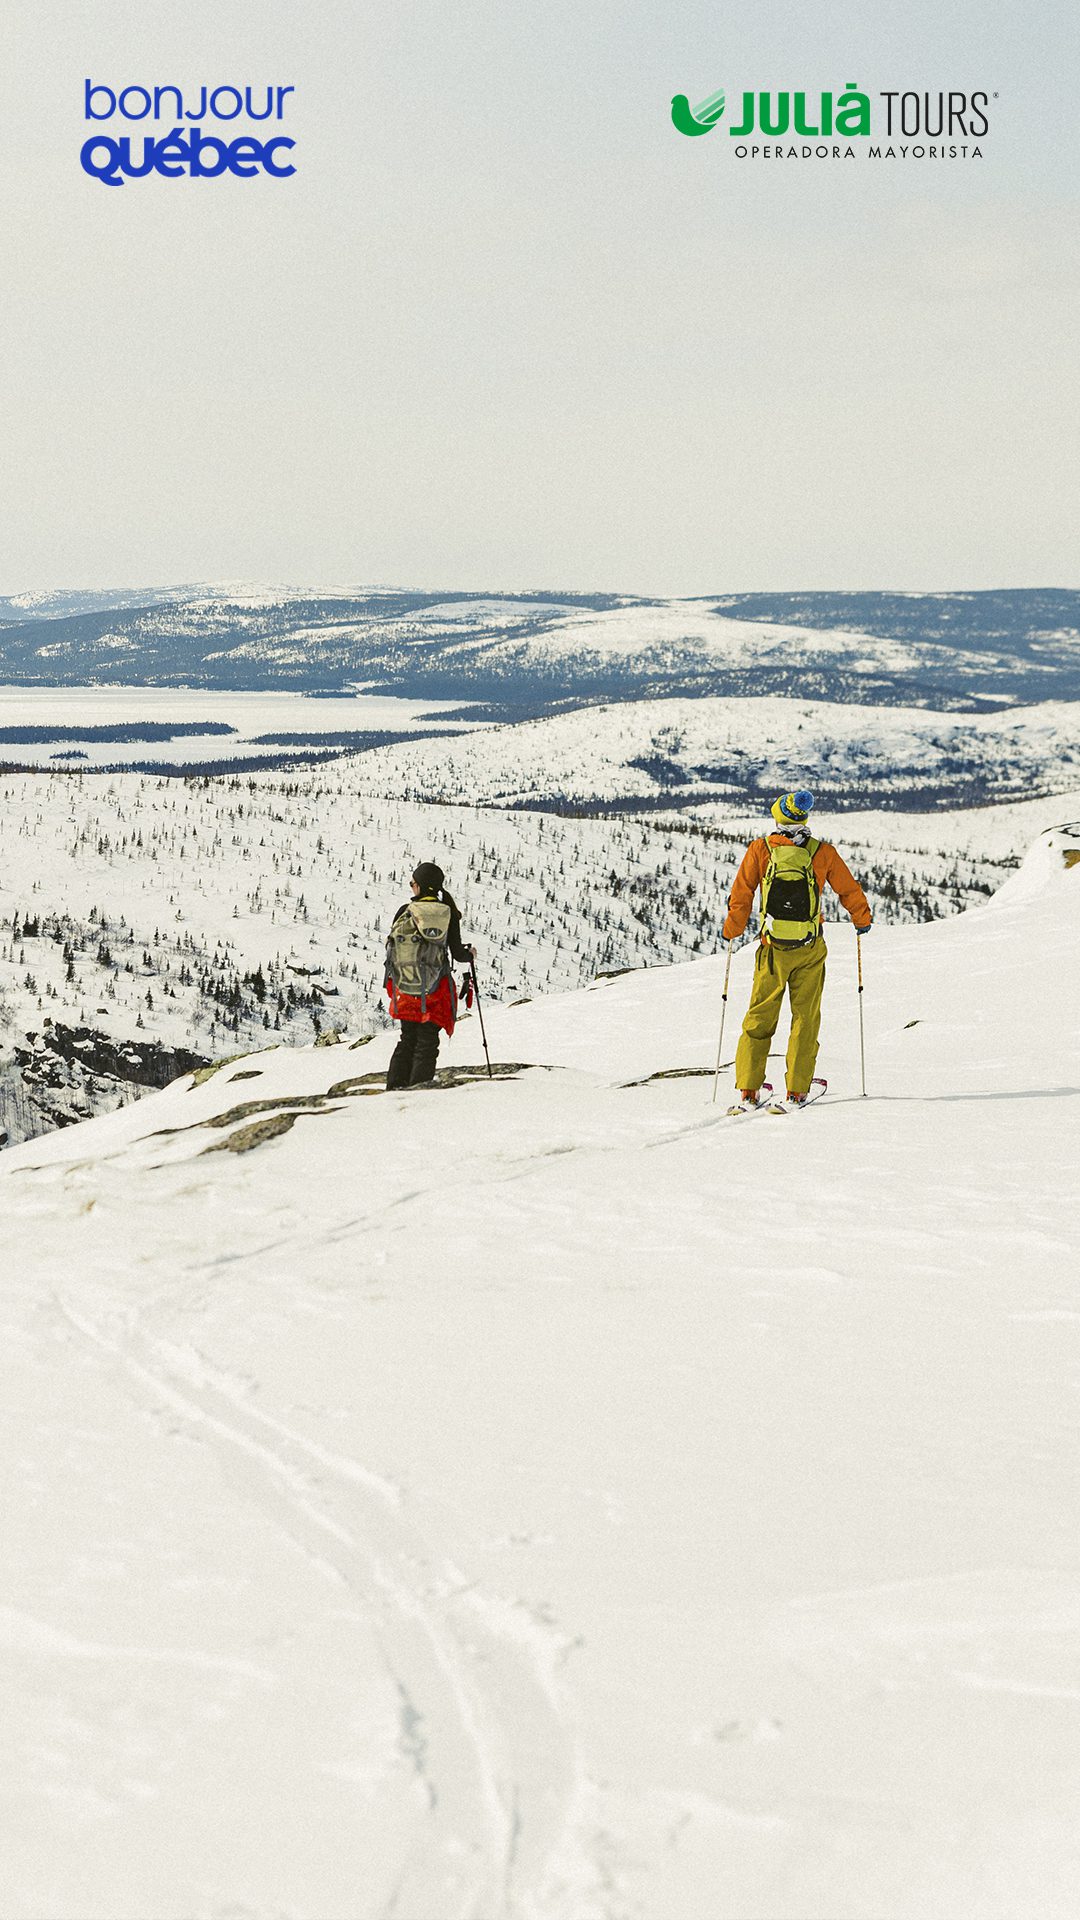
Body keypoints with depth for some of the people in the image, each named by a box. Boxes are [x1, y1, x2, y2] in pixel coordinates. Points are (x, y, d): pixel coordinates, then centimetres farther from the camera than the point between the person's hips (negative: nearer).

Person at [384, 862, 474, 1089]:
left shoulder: (405, 911, -2)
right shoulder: (449, 914, -3)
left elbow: (391, 946, 2)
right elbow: (457, 953, -2)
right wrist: (470, 954, 21)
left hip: (405, 988, 1)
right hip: (435, 989, -1)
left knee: (408, 1040, 14)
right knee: (427, 1042, 4)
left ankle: (394, 1088, 6)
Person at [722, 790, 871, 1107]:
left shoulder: (760, 850, -3)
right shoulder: (822, 852, -3)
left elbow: (741, 896, -1)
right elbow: (849, 889, 9)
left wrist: (732, 932, 14)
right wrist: (862, 920, 27)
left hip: (773, 950, 0)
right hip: (811, 950, 0)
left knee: (759, 1018, 9)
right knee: (805, 1017, 8)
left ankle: (748, 1088, 3)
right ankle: (797, 1090, 3)